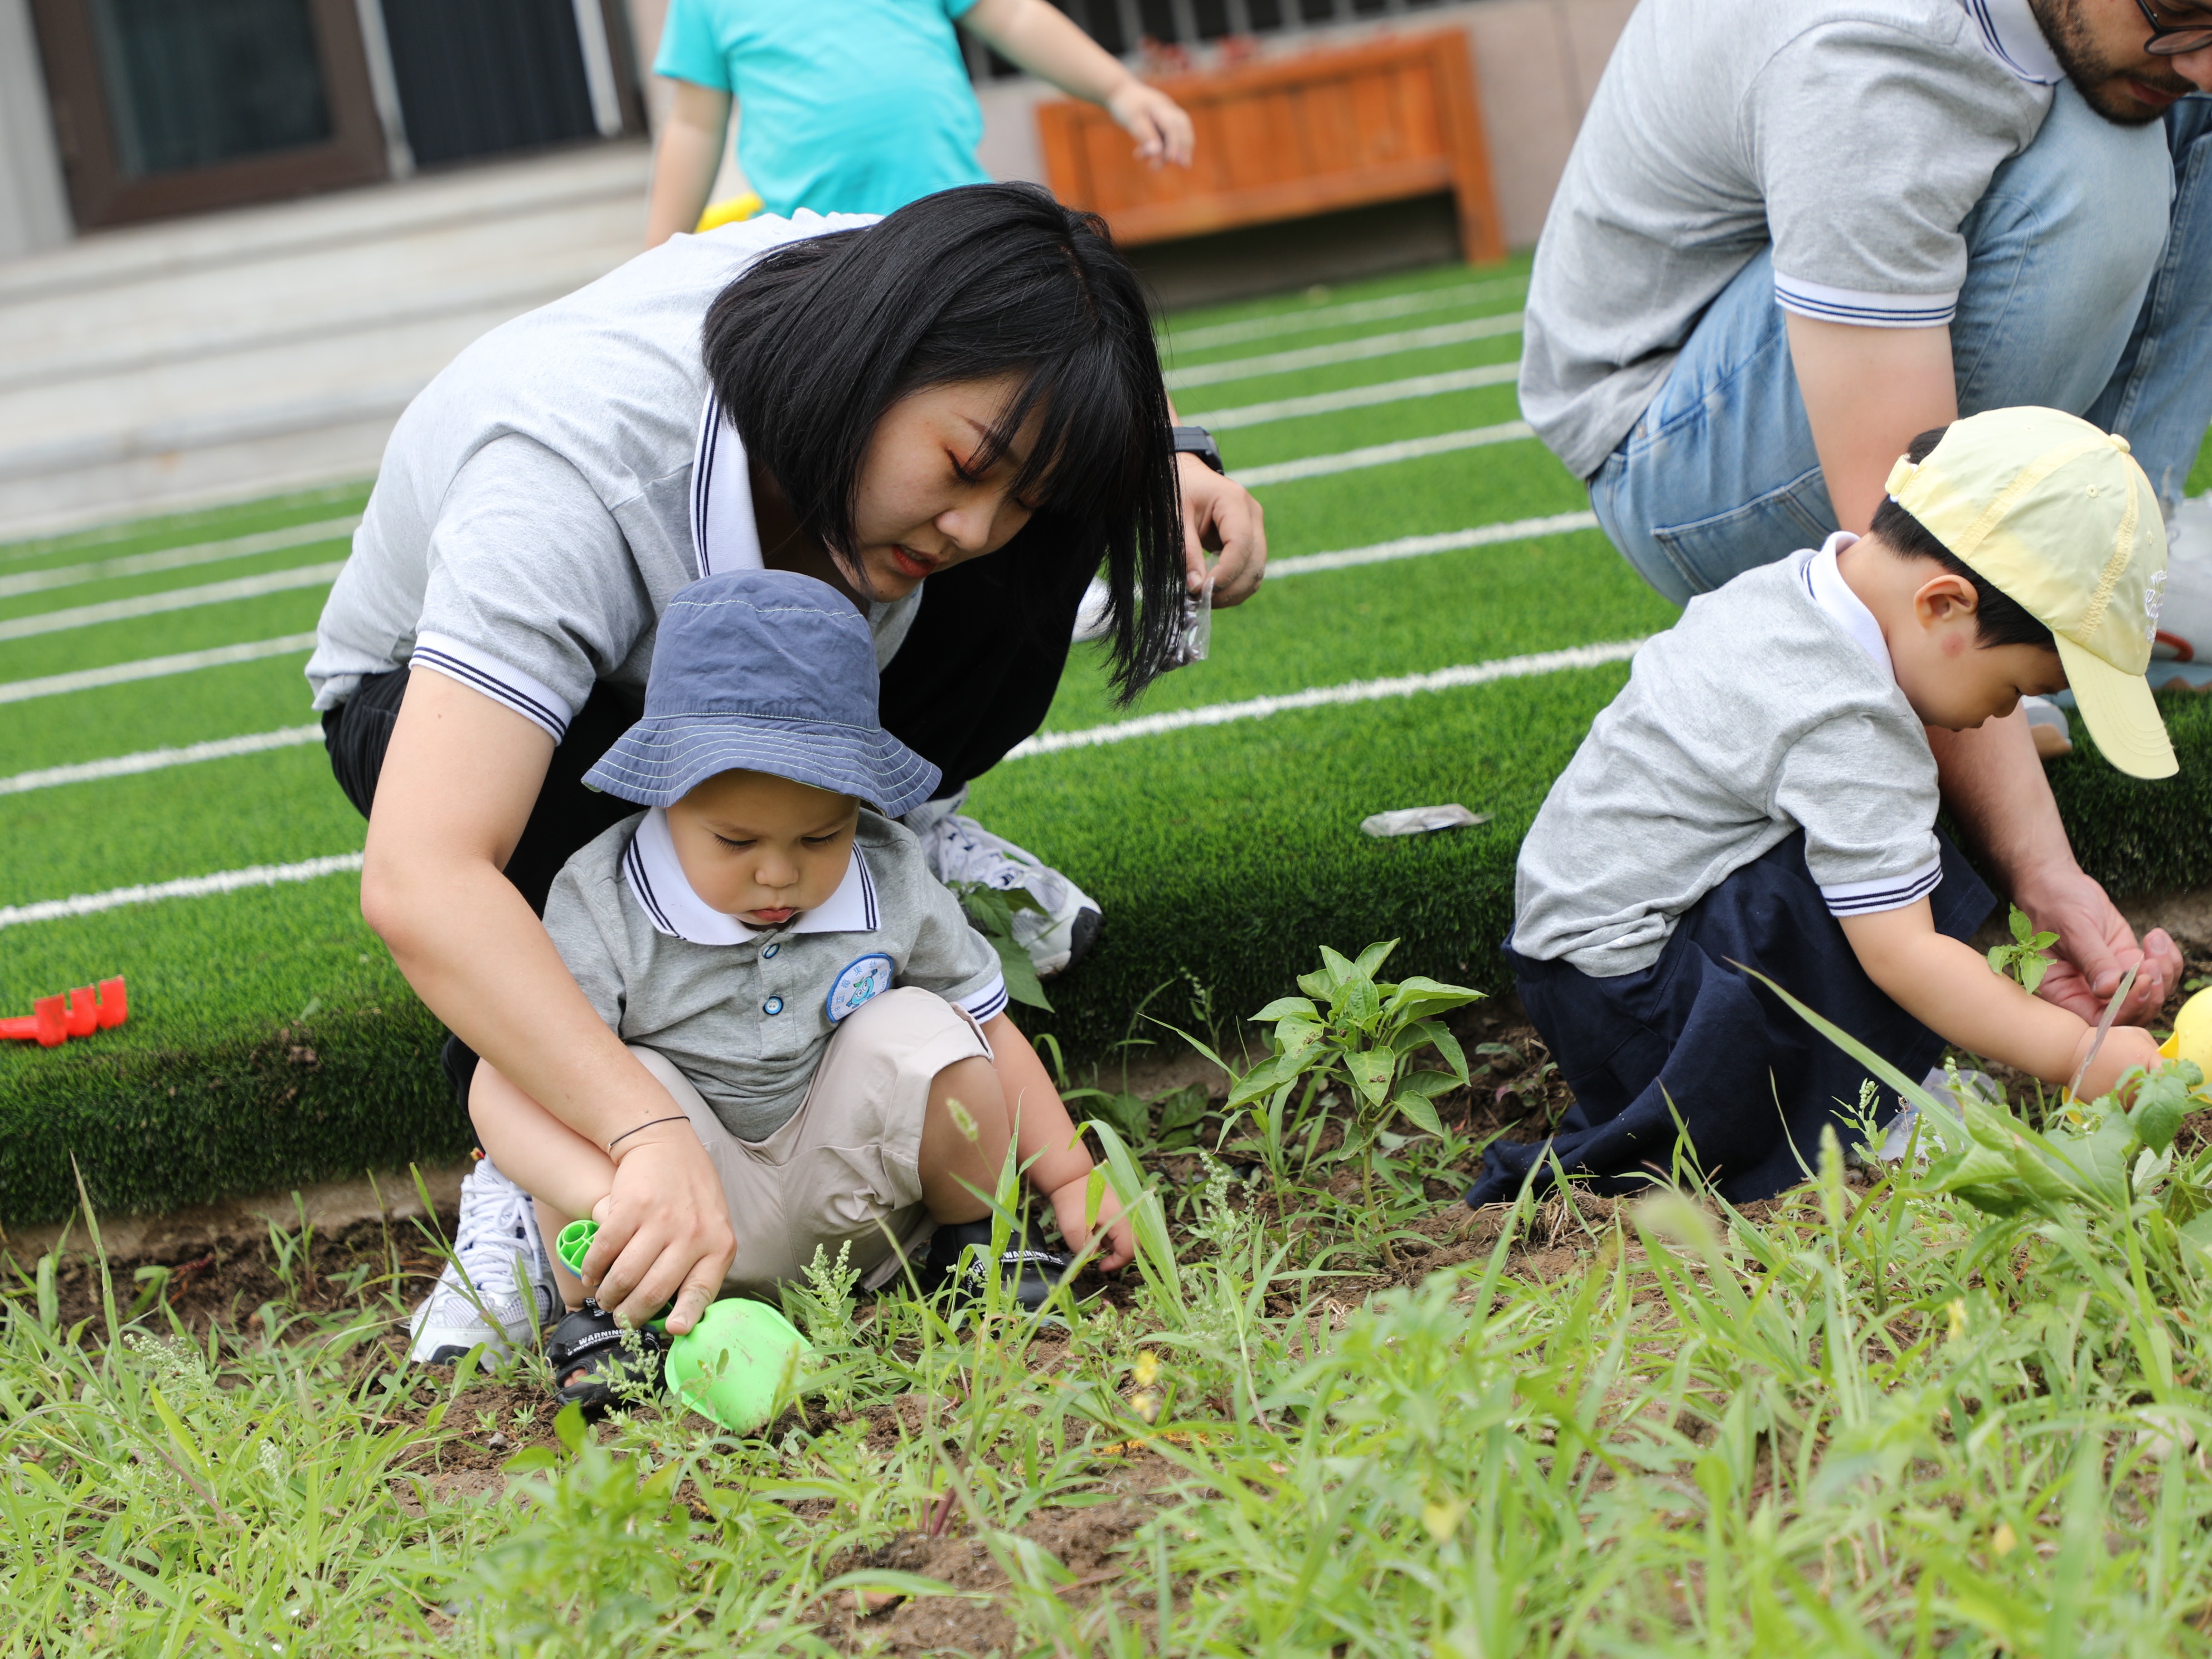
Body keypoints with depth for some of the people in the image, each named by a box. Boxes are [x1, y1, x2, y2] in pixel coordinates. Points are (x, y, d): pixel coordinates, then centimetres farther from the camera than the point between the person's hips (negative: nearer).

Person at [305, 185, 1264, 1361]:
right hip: (433, 692, -4)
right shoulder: (571, 470, -47)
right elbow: (420, 880, -58)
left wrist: (1173, 470, -22)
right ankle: (517, 1175, -19)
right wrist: (650, 1134, -67)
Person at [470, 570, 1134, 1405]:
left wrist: (1070, 1182, 0)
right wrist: (603, 1195, -50)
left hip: (852, 1202, 3)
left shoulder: (892, 883, -9)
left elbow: (988, 1030, 4)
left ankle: (976, 1239, 5)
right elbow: (508, 1082, -31)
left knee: (920, 1033, -20)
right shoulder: (603, 909, -20)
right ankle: (595, 1317, -10)